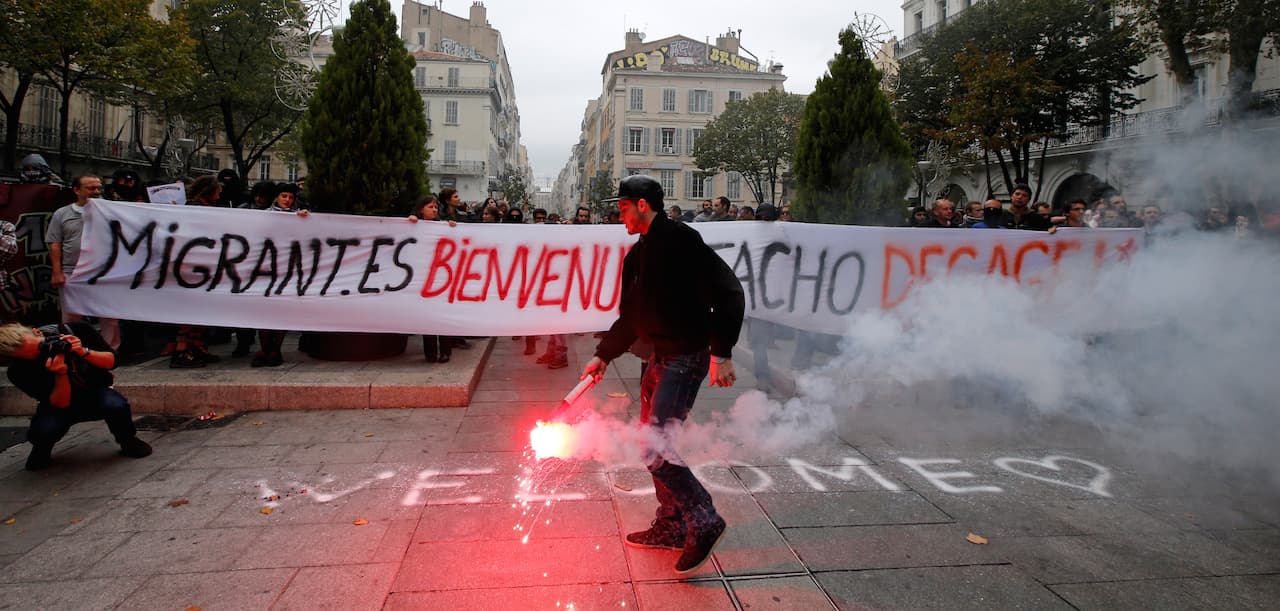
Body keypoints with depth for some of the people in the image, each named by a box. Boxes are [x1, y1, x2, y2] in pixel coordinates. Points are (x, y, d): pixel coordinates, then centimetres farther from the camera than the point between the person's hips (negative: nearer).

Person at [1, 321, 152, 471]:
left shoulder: (76, 330, -21)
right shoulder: (19, 371, -22)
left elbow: (111, 361, -13)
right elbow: (61, 404, -22)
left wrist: (84, 352, -31)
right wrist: (60, 374, -38)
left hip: (95, 392, 0)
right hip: (59, 405, 0)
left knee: (116, 405, -34)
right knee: (43, 430, -33)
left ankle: (128, 441, -2)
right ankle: (42, 450, 6)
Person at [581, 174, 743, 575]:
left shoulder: (680, 240, -14)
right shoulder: (638, 254, 15)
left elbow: (728, 292, -19)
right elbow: (630, 316, 21)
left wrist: (721, 353, -23)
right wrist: (603, 356, 17)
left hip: (687, 358, -10)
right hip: (661, 357, 10)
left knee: (656, 447, -12)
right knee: (652, 443, 14)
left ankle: (704, 522, 5)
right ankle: (671, 526, 29)